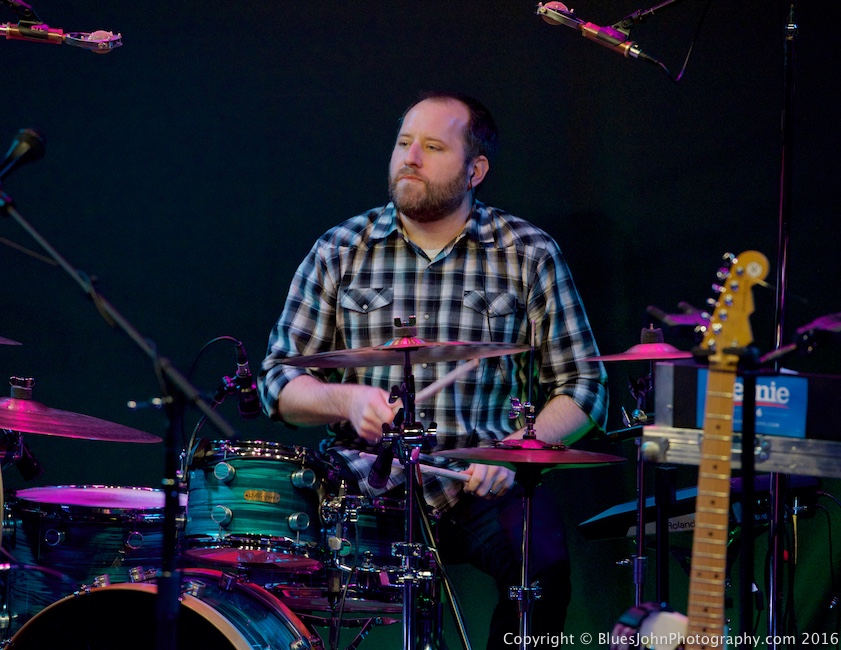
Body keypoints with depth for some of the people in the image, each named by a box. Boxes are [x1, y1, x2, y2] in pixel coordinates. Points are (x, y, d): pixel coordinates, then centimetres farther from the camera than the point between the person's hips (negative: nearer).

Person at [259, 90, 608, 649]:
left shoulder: (529, 256, 4)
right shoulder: (340, 252, 6)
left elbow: (580, 385, 6)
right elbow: (280, 381, 8)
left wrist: (519, 448, -12)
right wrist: (345, 399, -13)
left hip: (487, 487, 0)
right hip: (371, 484, 0)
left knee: (542, 558, -31)